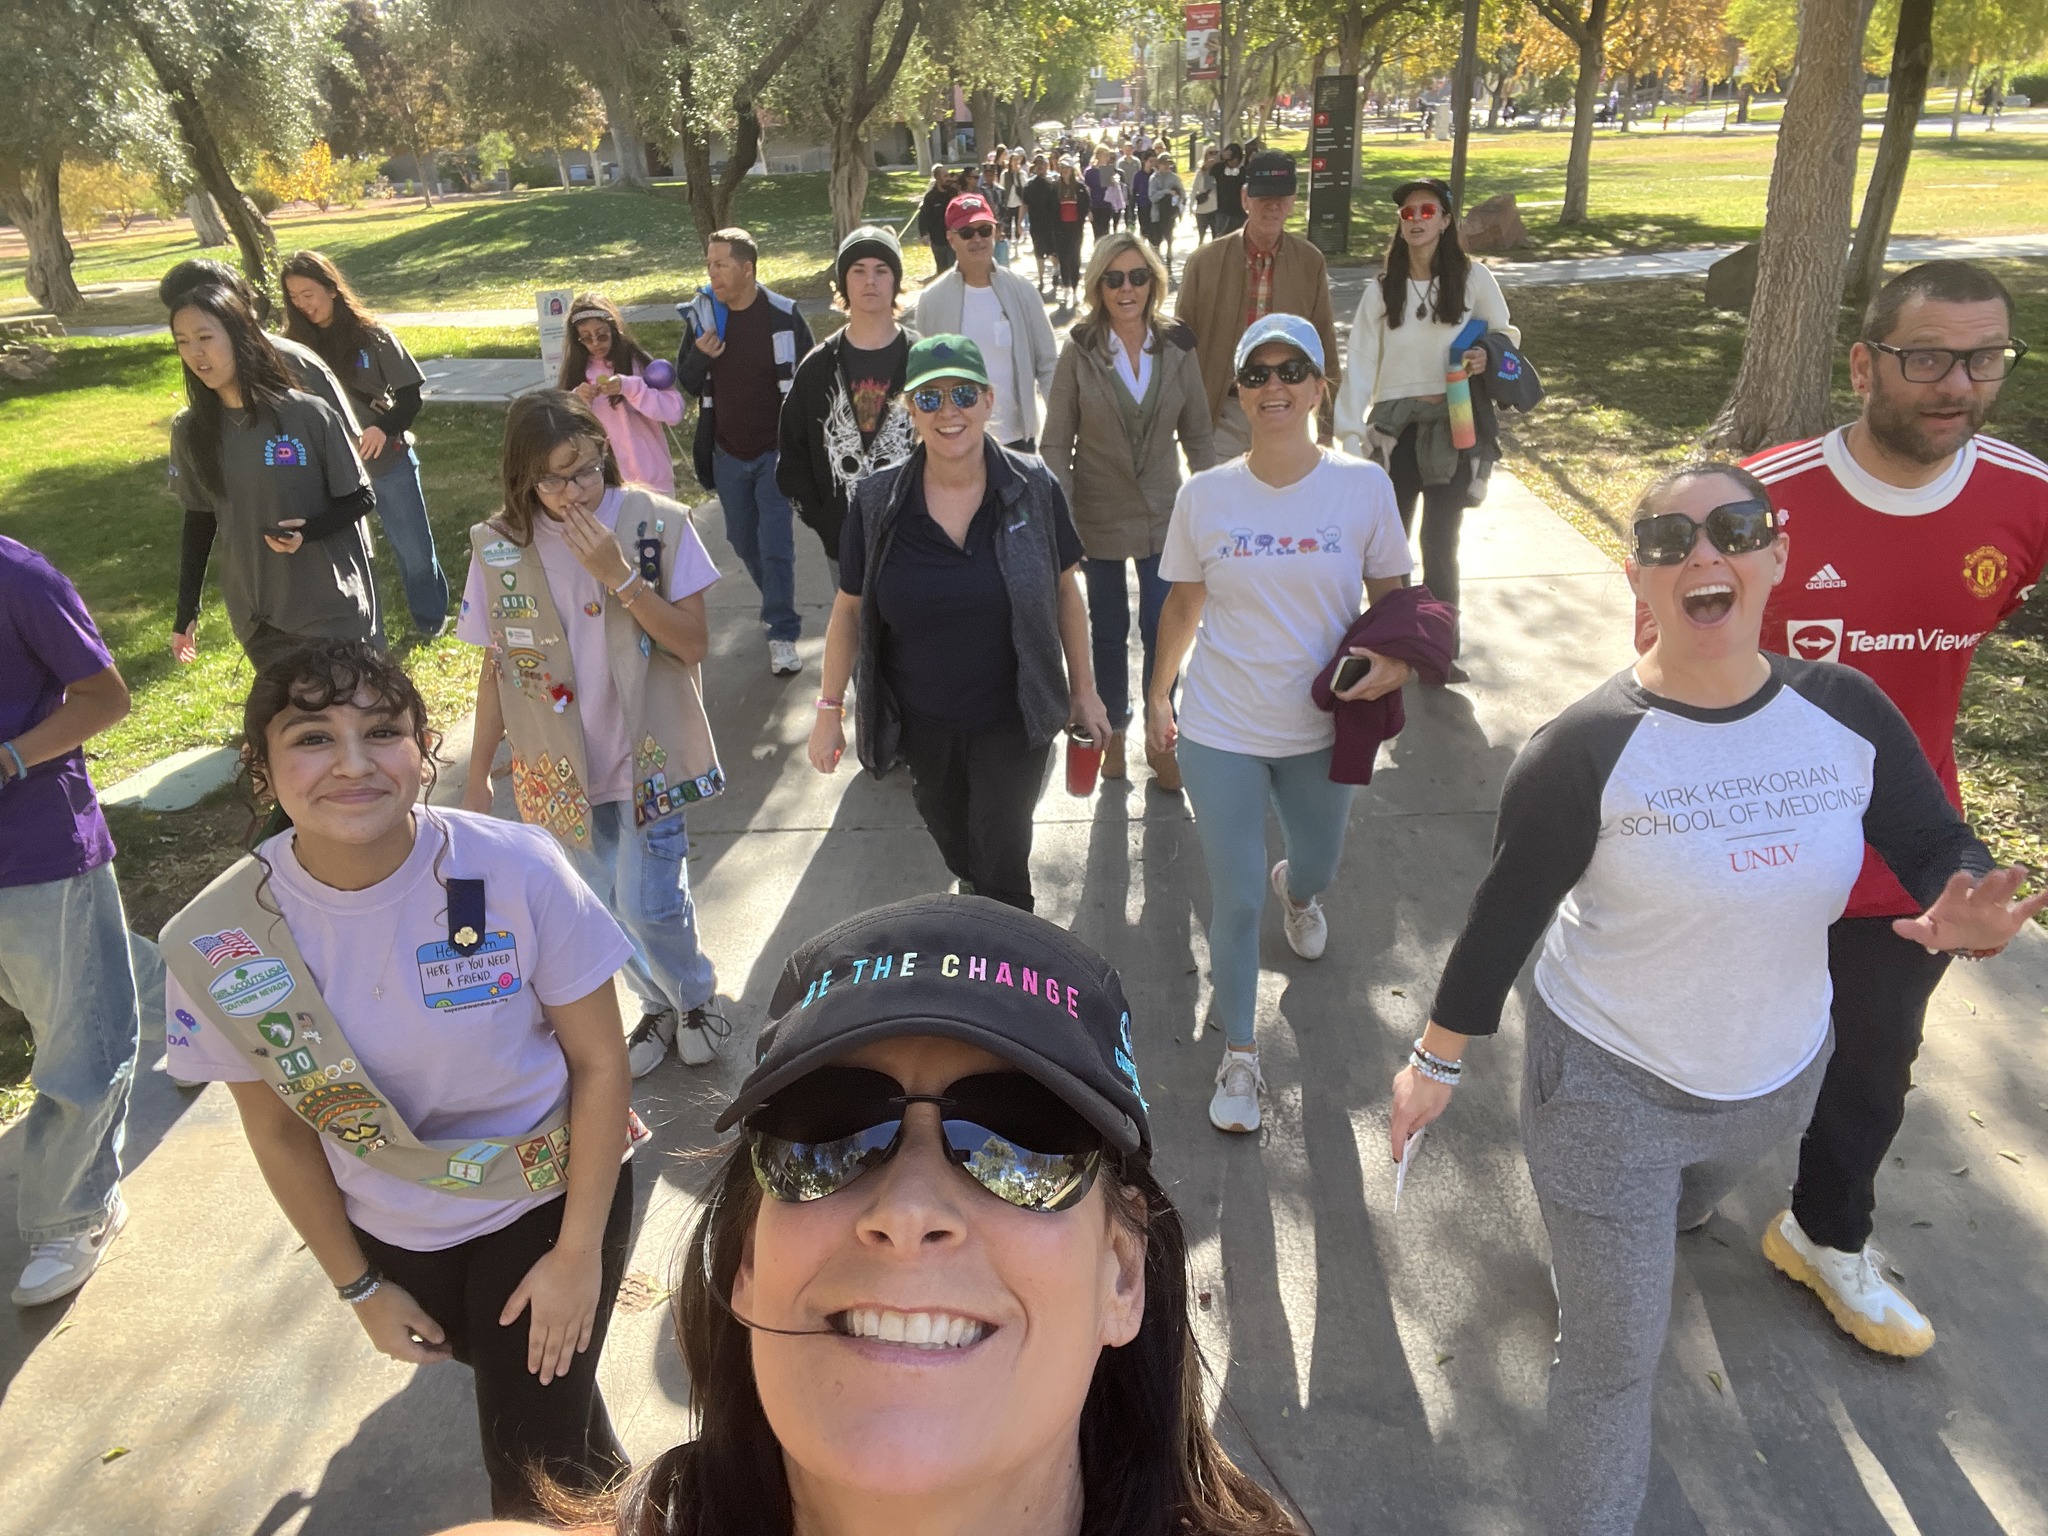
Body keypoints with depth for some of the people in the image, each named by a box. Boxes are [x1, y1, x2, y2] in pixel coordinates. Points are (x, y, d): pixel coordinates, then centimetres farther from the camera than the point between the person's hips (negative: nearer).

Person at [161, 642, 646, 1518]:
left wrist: (579, 1254, -13)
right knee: (505, 1366, 26)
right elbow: (280, 1130, -5)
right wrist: (360, 1288, 4)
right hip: (397, 1238, 3)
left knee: (534, 1470, 1)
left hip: (553, 1199, -2)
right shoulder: (217, 945, -20)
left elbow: (600, 1063, -17)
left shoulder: (517, 871, -27)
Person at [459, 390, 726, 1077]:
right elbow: (496, 667, 3)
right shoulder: (500, 547, -5)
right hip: (561, 765, 3)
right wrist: (477, 778, 7)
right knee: (608, 909, 13)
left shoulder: (656, 523, -11)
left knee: (649, 906, -5)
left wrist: (619, 574, -24)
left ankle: (694, 994, 26)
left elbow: (693, 643, -13)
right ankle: (661, 1004, 40)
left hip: (646, 755, -2)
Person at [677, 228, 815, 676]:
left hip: (775, 452, -4)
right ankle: (777, 605, 38)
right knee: (743, 543, 16)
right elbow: (687, 384, 4)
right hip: (727, 454, 4)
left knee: (776, 546, -7)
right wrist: (698, 357, -18)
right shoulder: (701, 315, -2)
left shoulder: (783, 316, -11)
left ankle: (783, 635, 2)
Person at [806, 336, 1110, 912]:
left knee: (1001, 857, -1)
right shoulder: (876, 503, -10)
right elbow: (849, 607, 0)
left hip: (1012, 718, -2)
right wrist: (830, 707, 1)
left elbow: (1065, 590, -1)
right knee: (953, 841, 22)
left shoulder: (1034, 488, -11)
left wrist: (1083, 689, 4)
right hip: (922, 724, 2)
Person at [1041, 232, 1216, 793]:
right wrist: (1061, 518, -13)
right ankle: (1113, 731, 32)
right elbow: (1056, 443, -6)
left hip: (1163, 514, 1)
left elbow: (1197, 434, 5)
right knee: (1109, 633, 13)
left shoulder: (1177, 347, -2)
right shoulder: (1079, 351, -7)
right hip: (1100, 519, -1)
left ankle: (1160, 739, 19)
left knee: (1162, 633, 1)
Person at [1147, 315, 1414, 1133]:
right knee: (1235, 898, 3)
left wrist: (1398, 657, -19)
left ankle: (1296, 889, 64)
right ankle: (1238, 1052, 25)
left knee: (1317, 866, 24)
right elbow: (1182, 607, 5)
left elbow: (1391, 595, 0)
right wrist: (1157, 697, 8)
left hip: (1320, 728, 1)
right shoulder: (1204, 495, -7)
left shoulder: (1363, 485, -9)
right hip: (1220, 731, -1)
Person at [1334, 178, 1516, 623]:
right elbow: (1360, 366, 0)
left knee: (1439, 545, 1)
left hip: (1451, 429, -1)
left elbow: (1506, 336, 12)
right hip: (1394, 431, 2)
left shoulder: (1474, 279, 0)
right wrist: (1351, 436, -8)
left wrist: (1488, 358, -12)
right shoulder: (1381, 289, 4)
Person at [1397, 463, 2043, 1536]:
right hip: (1607, 1087, -5)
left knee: (1685, 1209, 37)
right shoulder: (1584, 751, -23)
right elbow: (1505, 914, -14)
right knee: (1613, 1357, 4)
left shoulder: (1846, 713, -12)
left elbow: (1939, 849, -3)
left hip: (1779, 1077, 5)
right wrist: (1437, 1059, -6)